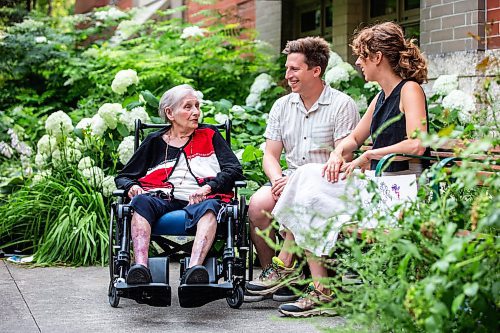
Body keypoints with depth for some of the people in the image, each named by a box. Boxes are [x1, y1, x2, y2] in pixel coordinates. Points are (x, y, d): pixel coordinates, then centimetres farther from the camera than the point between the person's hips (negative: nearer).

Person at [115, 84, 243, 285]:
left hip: (199, 201, -1)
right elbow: (123, 177, 25)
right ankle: (140, 266, -51)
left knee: (209, 207, -37)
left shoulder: (209, 136, 22)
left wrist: (208, 187, -7)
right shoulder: (155, 142, 23)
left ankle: (194, 267, -60)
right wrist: (131, 186, 0)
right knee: (141, 201, -33)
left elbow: (234, 169, 11)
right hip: (162, 199, 1)